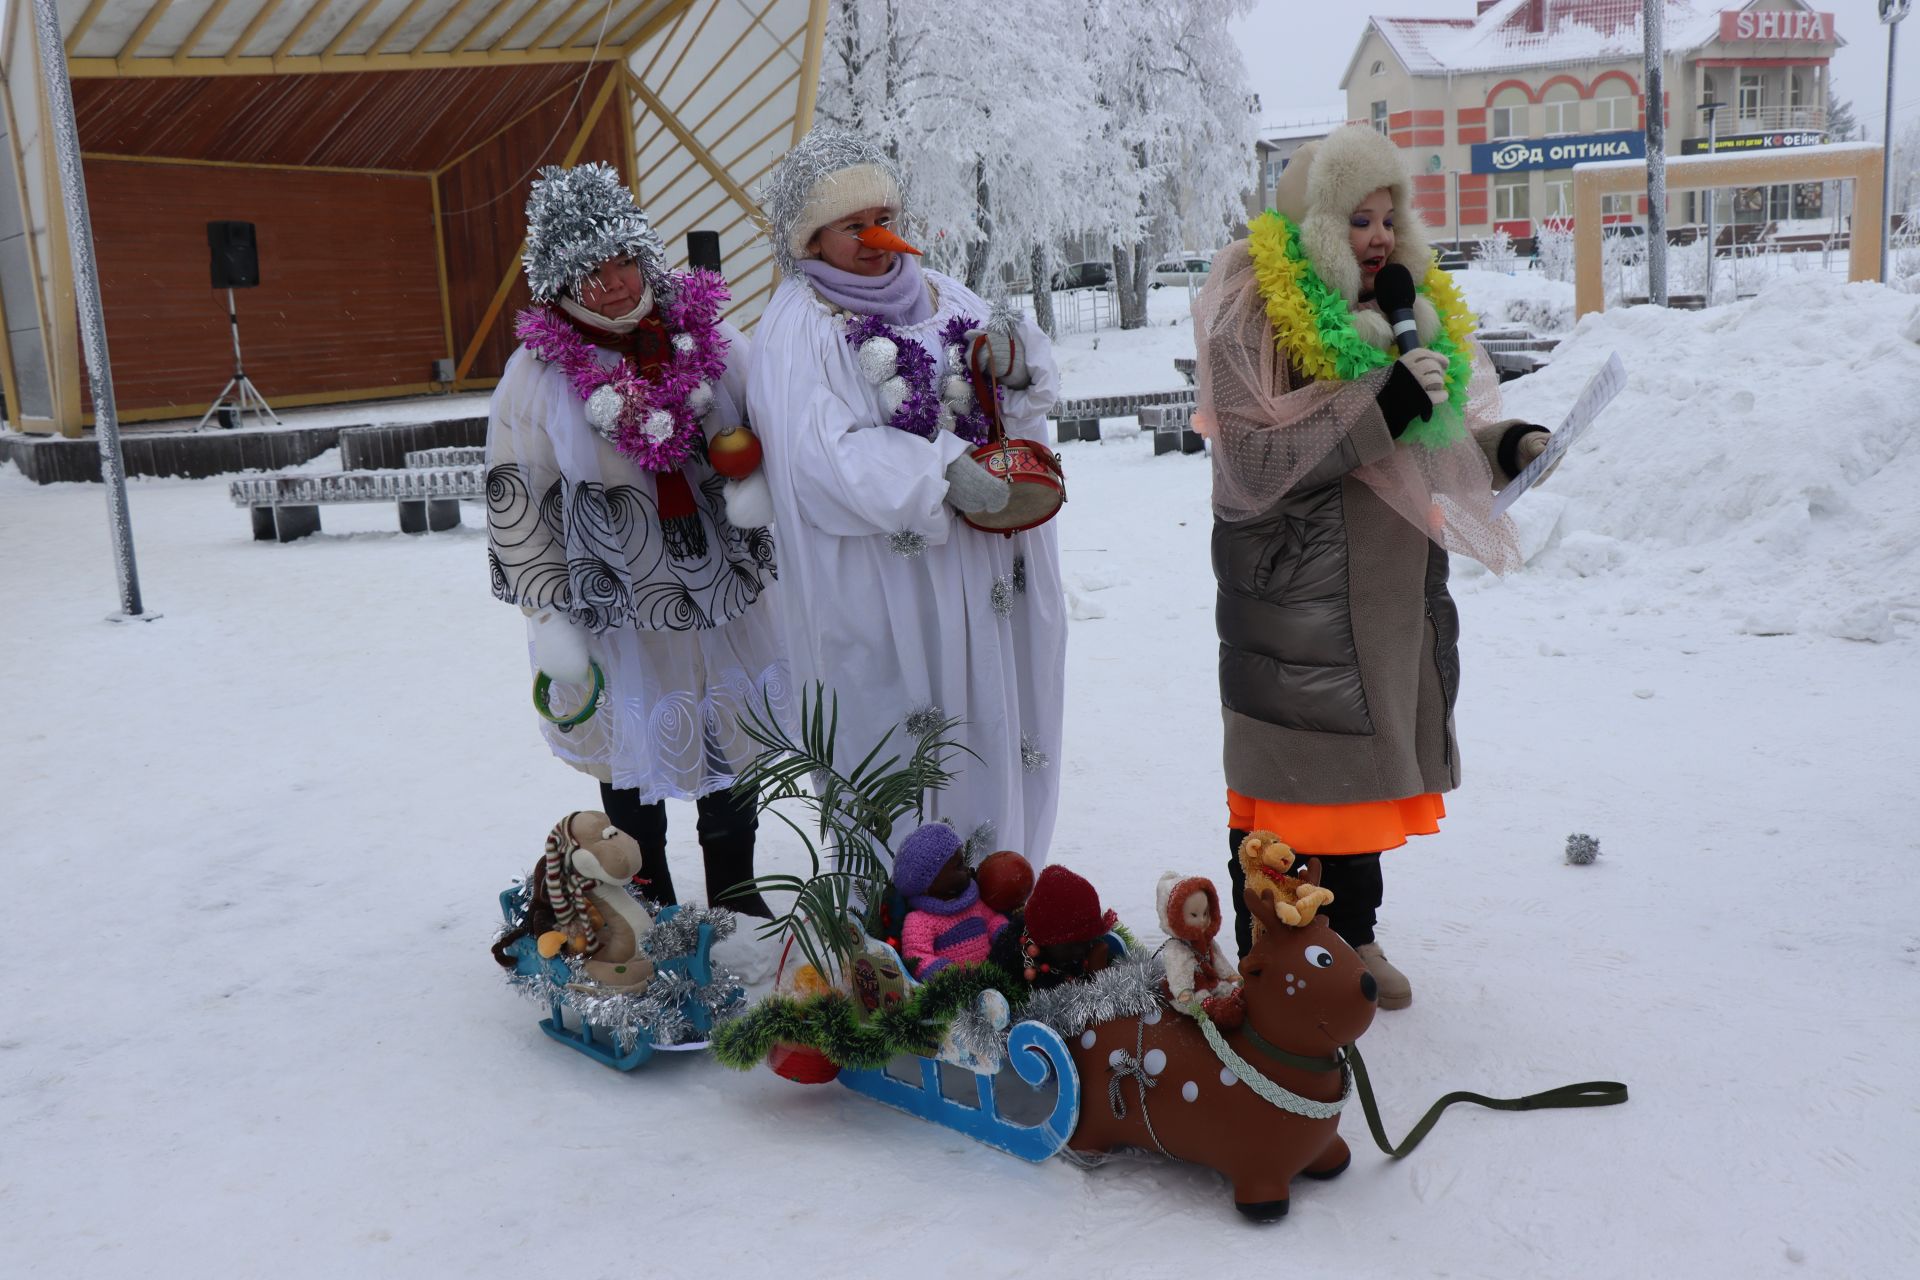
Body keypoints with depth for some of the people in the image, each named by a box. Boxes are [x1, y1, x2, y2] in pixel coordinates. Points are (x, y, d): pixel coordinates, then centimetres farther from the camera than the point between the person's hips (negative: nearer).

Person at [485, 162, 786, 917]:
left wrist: (755, 484, -11)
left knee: (733, 740, 16)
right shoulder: (539, 373, -8)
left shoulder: (709, 340, -1)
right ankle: (653, 912, 31)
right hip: (618, 608, -3)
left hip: (726, 592, 3)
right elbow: (513, 506, -6)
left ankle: (735, 889, 38)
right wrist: (550, 617, -9)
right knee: (632, 752, 10)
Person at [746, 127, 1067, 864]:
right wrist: (938, 474, -25)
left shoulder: (940, 296, 14)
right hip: (884, 586, -6)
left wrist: (1018, 361, -8)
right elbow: (822, 457, -19)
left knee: (993, 734, 13)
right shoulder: (796, 326, -6)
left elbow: (1024, 408, 14)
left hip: (988, 575, 6)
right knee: (901, 769, -2)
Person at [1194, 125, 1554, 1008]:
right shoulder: (1250, 314, -11)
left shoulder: (1418, 304, 10)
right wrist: (1379, 406, -25)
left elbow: (1440, 442, 16)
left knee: (1371, 754, 15)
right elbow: (1252, 466, -20)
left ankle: (1351, 934, 32)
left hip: (1393, 586, 7)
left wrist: (1507, 445, -6)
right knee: (1292, 769, -1)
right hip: (1292, 592, -7)